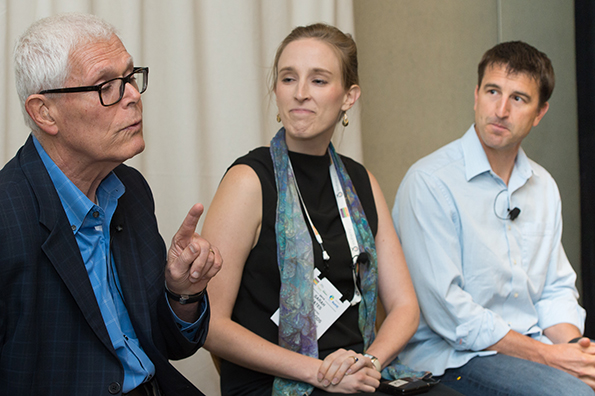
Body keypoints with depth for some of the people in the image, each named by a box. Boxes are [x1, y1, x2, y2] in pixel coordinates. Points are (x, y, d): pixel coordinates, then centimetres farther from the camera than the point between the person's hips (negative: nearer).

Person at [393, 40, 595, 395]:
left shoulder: (544, 186, 13)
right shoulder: (429, 182, -11)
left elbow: (556, 289, 17)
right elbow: (446, 310, -16)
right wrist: (547, 356, -15)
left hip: (535, 347, 7)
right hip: (453, 357, -6)